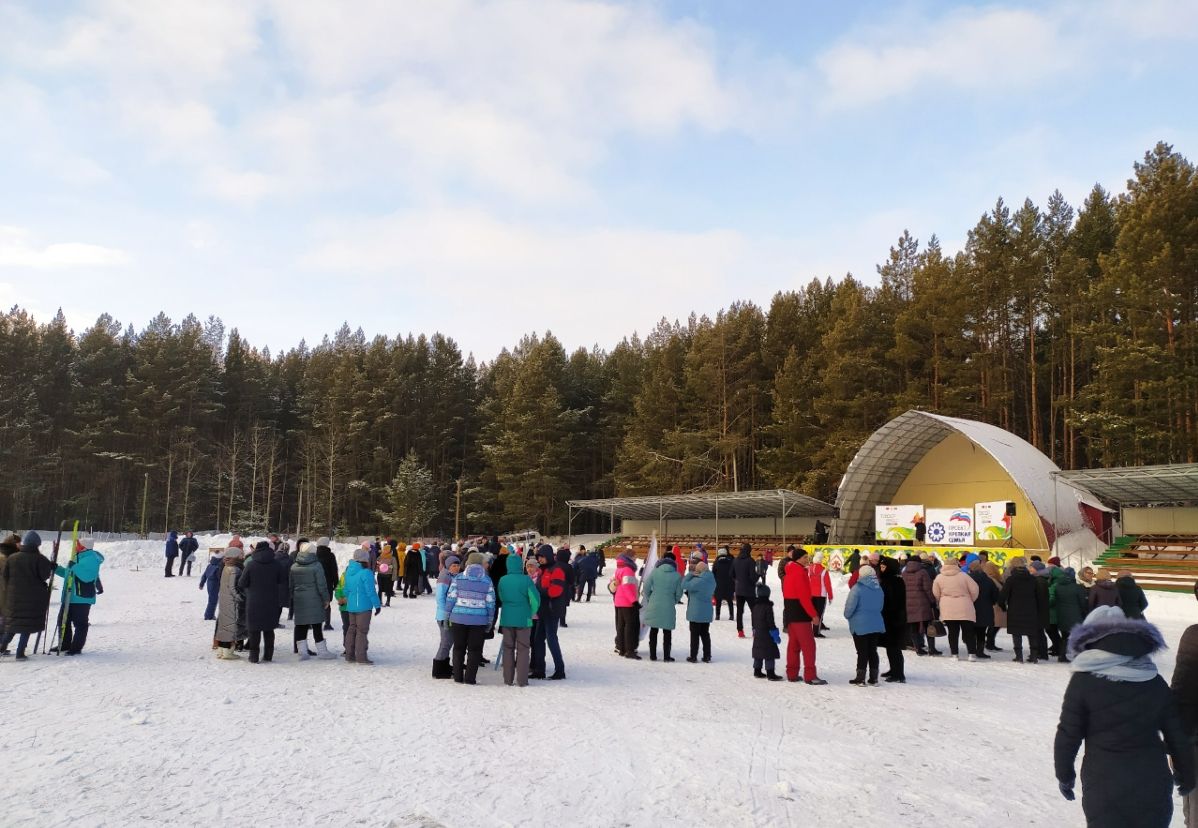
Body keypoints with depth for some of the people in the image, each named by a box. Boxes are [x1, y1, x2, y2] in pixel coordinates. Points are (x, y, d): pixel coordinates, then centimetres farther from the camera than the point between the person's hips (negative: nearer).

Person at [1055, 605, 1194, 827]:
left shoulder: (1083, 681, -11)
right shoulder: (1155, 682, 1)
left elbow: (1068, 734, -8)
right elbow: (1177, 736, 8)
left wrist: (1064, 775, 6)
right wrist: (1185, 775, 24)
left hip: (1104, 786, -3)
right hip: (1154, 786, 3)